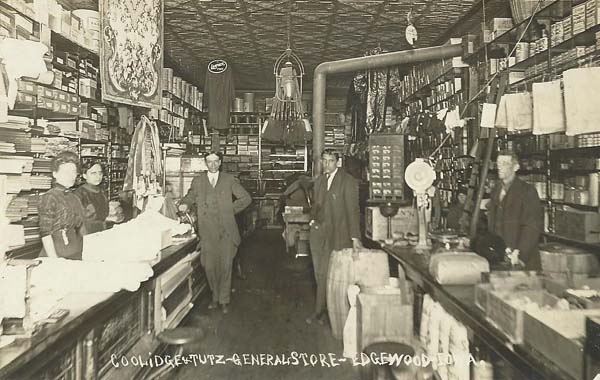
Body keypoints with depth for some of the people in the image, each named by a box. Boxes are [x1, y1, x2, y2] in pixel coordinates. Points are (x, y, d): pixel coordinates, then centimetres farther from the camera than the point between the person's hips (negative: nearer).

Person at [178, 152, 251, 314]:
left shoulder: (229, 180, 8)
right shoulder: (198, 181, 11)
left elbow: (246, 198, 9)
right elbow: (190, 197, 17)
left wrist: (231, 209, 2)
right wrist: (184, 204, -5)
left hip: (226, 231, -1)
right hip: (208, 232, 1)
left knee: (226, 266, 0)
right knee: (209, 266, 2)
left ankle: (224, 300, 15)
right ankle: (215, 296, 24)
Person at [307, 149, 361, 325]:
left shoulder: (348, 181, -8)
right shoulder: (319, 180, 13)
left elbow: (353, 210, -11)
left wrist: (355, 237, -15)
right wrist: (313, 219, 6)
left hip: (337, 235, -6)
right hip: (318, 233, 6)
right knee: (320, 274, 11)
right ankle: (320, 310, 23)